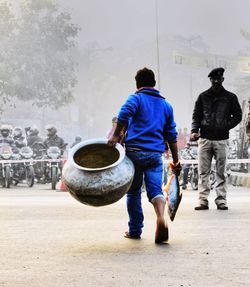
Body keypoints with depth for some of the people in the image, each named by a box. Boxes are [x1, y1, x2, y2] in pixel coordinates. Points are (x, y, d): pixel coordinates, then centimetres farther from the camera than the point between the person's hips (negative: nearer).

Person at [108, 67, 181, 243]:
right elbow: (172, 136, 18)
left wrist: (116, 135, -12)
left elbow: (124, 114, -17)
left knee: (133, 192, 9)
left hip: (135, 151, -2)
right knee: (156, 189, -2)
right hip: (156, 154, 3)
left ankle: (135, 230, 15)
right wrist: (176, 161, 20)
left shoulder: (136, 98, 6)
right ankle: (161, 218, -31)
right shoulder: (166, 105, 19)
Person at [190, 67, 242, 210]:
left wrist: (226, 126, -6)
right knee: (203, 172, 0)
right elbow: (196, 116, 10)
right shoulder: (203, 97, 10)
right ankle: (203, 200, 1)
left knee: (221, 173, 1)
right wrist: (195, 130, -6)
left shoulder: (230, 97, 7)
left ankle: (221, 200, 5)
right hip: (204, 139, 1)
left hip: (221, 140, -1)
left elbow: (238, 116, 8)